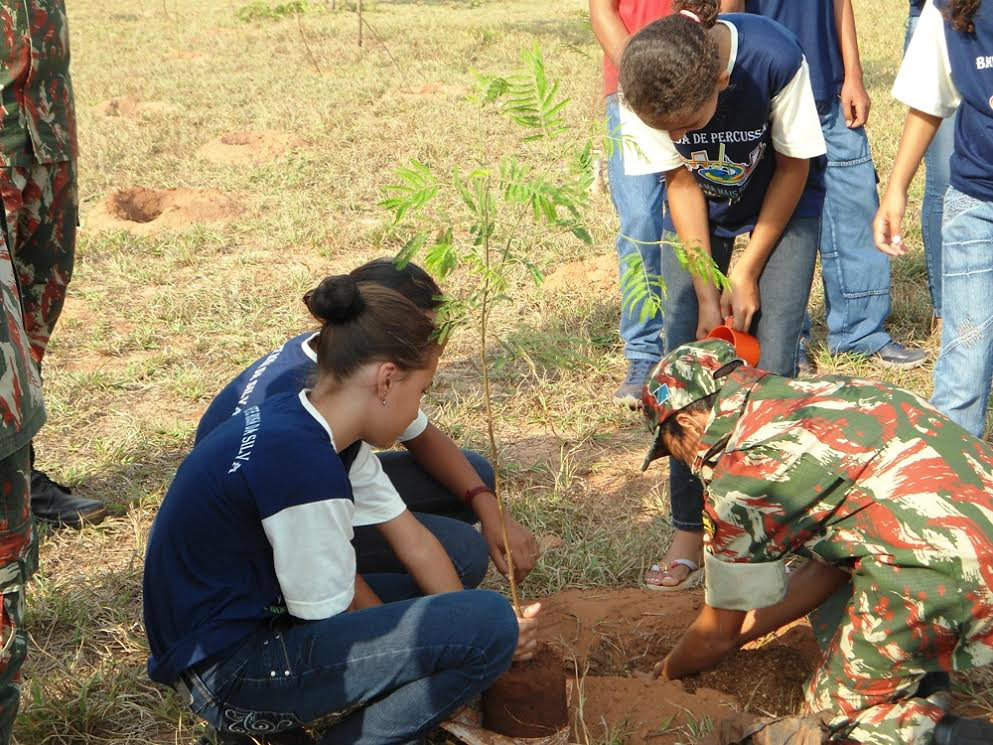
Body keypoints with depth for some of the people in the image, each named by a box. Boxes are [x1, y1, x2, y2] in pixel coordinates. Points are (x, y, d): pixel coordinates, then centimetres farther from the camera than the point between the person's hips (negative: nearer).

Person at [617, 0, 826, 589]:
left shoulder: (774, 60, -34)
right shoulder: (646, 96, -27)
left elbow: (794, 168, -19)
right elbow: (680, 181, -14)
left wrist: (748, 271, -15)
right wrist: (706, 294, -18)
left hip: (783, 209, -2)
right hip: (700, 216, 2)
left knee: (769, 369, -10)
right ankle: (692, 530, 5)